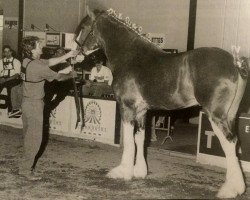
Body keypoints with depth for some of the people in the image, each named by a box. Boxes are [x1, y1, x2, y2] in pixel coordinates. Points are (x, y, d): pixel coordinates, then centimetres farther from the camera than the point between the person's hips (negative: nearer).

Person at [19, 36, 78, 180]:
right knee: (35, 138, -1)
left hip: (26, 102, 9)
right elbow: (58, 77, -11)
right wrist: (71, 75, 8)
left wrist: (68, 55, 11)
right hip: (34, 104, -9)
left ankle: (27, 165, 25)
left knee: (29, 137, 17)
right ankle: (26, 169, 5)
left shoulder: (28, 61, 5)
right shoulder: (38, 66, -21)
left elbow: (50, 62, 12)